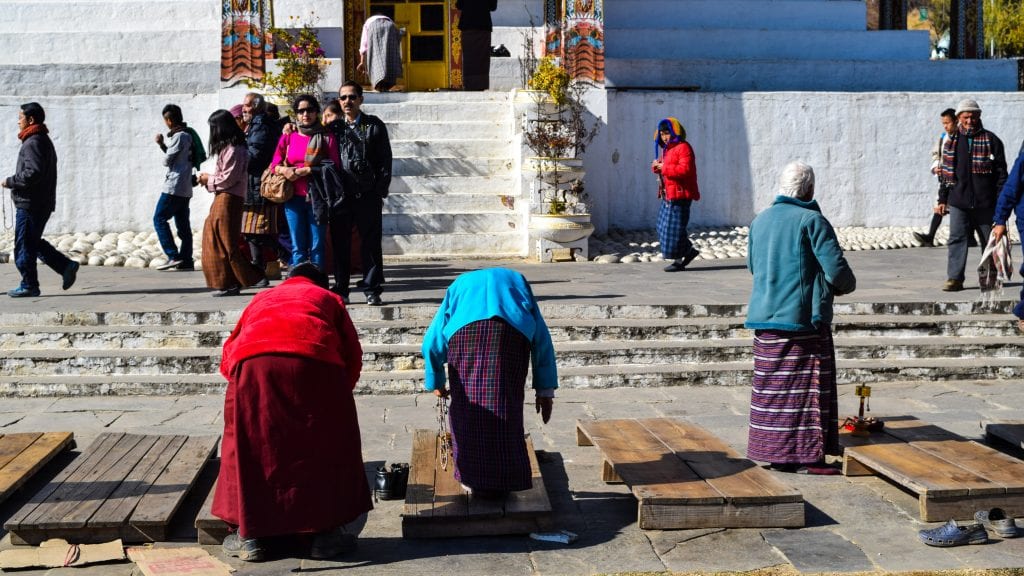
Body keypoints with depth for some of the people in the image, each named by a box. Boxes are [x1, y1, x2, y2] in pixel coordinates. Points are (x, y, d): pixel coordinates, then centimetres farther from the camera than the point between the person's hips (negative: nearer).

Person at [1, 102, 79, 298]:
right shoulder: (44, 140, 16)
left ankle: (28, 286, 5)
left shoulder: (33, 143, -16)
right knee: (33, 243, 18)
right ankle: (66, 266, 12)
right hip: (43, 203, 10)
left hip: (30, 204, -10)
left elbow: (33, 173, -25)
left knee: (24, 246, -2)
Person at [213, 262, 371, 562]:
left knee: (249, 445, 15)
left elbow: (229, 352, 35)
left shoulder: (261, 298, 39)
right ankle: (329, 533, 16)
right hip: (314, 361, -1)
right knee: (326, 446, 12)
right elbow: (353, 356, 26)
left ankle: (248, 536, 20)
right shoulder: (329, 298, 32)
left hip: (252, 362, 2)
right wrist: (337, 394, 40)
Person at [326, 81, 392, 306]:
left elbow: (385, 160, 1)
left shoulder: (374, 126, 5)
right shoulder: (333, 127, 12)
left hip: (368, 195, -2)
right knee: (340, 243, 5)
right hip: (341, 194, 2)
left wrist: (380, 191, -5)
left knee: (371, 243, 1)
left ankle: (372, 291, 7)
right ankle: (340, 290, 12)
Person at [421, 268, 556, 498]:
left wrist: (436, 383, 50)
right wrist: (545, 390, 34)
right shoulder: (517, 283, 39)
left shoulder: (460, 286, 38)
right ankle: (501, 481, 12)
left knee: (468, 406, 11)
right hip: (512, 330, 0)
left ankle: (473, 479, 17)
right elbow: (542, 340, 33)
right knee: (505, 406, 7)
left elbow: (432, 343, 37)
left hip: (466, 330, 0)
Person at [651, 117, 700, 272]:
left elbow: (685, 169, -24)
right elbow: (664, 169, 25)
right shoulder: (668, 149, 19)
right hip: (669, 195, 10)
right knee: (664, 227, 13)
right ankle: (689, 250, 22)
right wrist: (656, 166, 1)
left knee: (675, 228, -6)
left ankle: (679, 260, 3)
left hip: (680, 195, -10)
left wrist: (664, 168, -19)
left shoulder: (683, 147, -12)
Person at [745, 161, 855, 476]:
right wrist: (846, 285, 7)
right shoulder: (812, 221, -11)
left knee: (772, 386, 11)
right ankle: (807, 455, 3)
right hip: (804, 319, -6)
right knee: (807, 386, 0)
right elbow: (837, 271, -14)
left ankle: (774, 452, 17)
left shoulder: (759, 221, 9)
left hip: (764, 317, 7)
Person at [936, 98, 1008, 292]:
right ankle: (954, 278, -6)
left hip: (985, 203, -1)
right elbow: (946, 172, 14)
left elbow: (1001, 172, 1)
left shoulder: (991, 140, 1)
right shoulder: (951, 142, 9)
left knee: (989, 241, 10)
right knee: (957, 239, -6)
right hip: (958, 201, 1)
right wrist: (943, 199, 10)